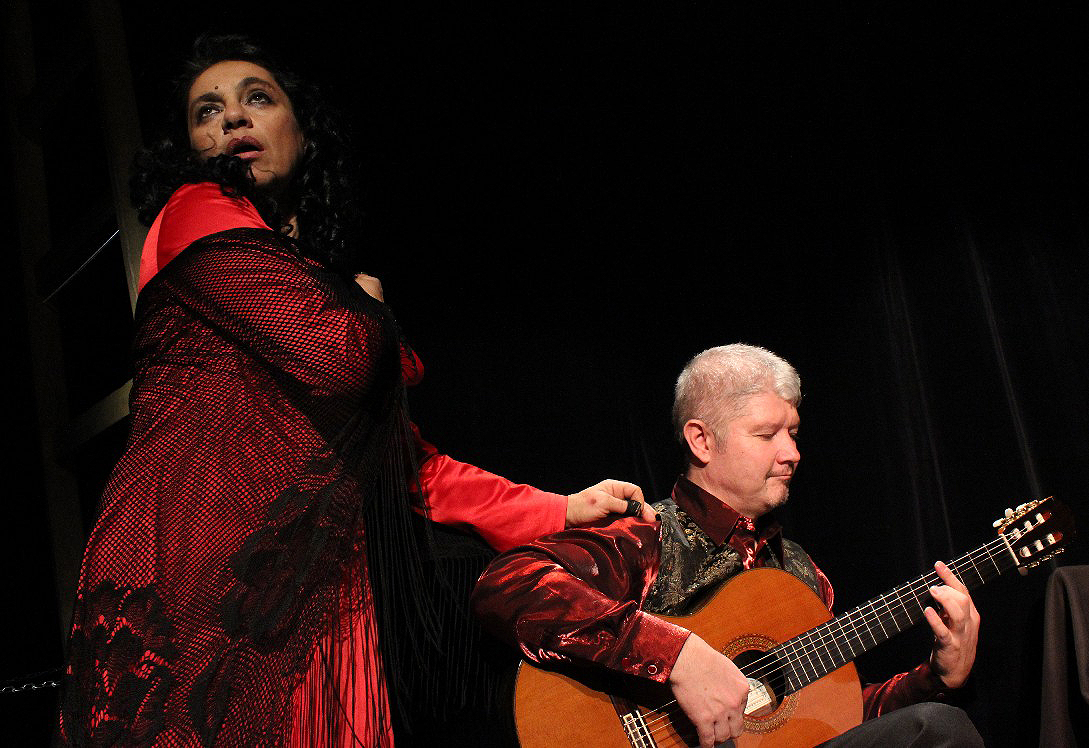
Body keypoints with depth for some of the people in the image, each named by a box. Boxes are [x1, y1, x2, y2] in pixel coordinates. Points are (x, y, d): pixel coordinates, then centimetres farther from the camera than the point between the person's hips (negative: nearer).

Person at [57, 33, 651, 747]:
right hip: (196, 582, -7)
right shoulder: (195, 212, 2)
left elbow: (406, 461, 22)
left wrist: (560, 509, 17)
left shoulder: (327, 281, 26)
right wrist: (366, 303, 11)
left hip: (316, 601, 7)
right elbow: (334, 357, -12)